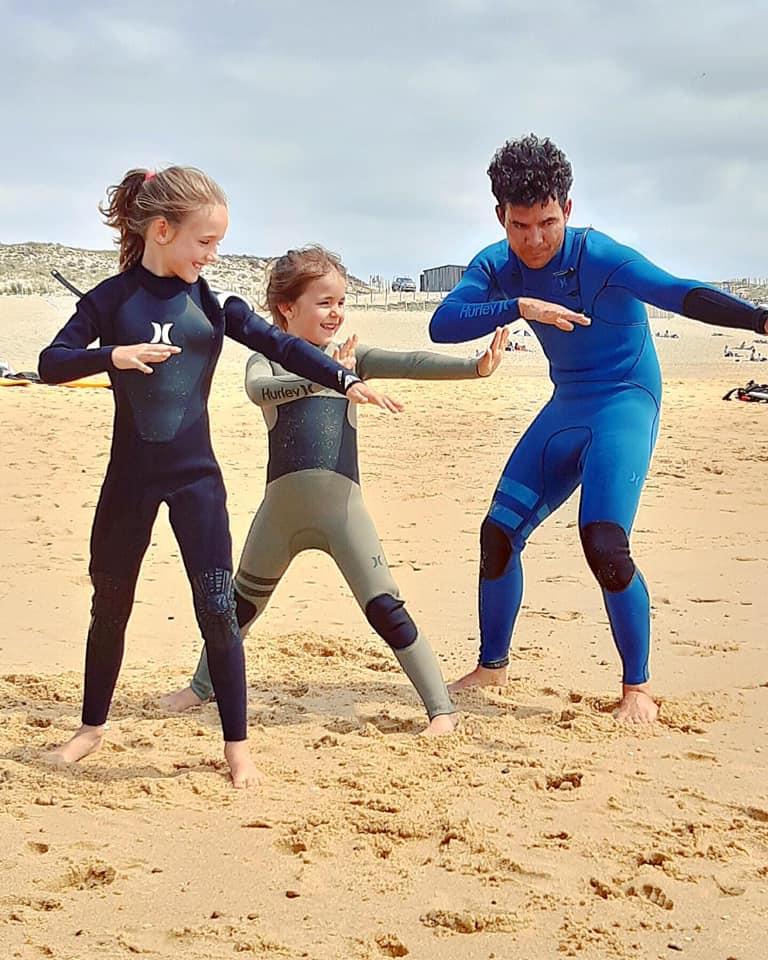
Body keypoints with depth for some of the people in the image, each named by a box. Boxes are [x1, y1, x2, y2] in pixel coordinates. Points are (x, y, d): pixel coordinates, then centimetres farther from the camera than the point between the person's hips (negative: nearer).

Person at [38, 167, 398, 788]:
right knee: (110, 603, 12)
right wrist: (115, 355, -27)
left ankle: (237, 743, 7)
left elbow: (280, 345, 2)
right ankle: (92, 726, 31)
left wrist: (345, 380, -8)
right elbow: (51, 362, -11)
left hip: (195, 474, 0)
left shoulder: (213, 302, 1)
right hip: (130, 475, 0)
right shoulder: (112, 299, -4)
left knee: (217, 608, -4)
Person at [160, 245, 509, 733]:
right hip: (281, 505, 1)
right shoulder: (267, 361, 3)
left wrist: (475, 366, -23)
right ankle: (202, 686, 38)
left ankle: (442, 707, -3)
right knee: (242, 602, 18)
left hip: (341, 503, -1)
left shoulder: (353, 357, 7)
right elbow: (258, 389, -21)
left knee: (385, 609, -7)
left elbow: (410, 363, -8)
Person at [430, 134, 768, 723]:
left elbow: (680, 294, -34)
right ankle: (493, 666, 24)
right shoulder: (497, 266, -4)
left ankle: (638, 686, -4)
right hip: (565, 409, 6)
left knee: (603, 543, -22)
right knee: (500, 531, 3)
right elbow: (442, 325, -17)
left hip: (625, 403, -6)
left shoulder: (601, 258, -21)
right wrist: (518, 307, -32)